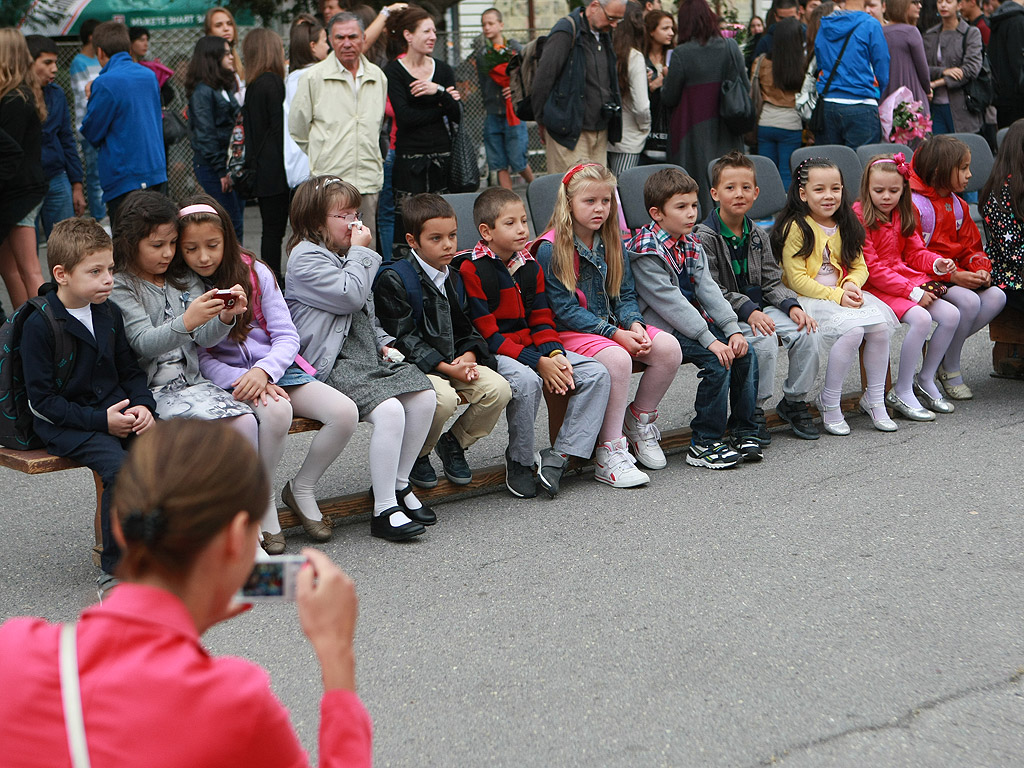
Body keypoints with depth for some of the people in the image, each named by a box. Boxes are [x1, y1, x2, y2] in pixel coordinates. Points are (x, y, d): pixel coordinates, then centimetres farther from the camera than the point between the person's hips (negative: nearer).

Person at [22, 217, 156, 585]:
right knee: (119, 470, -30)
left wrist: (143, 406, -5)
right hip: (65, 423, -6)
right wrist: (100, 421, -19)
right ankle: (116, 565, -14)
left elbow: (130, 371, 17)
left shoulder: (110, 313, 8)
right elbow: (43, 399, -13)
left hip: (116, 410, 6)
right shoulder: (39, 325, -11)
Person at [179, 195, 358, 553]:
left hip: (276, 367, 4)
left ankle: (301, 488, 5)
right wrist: (244, 382, -22)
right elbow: (201, 359, -6)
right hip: (227, 379, -4)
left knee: (345, 412, -18)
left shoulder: (254, 272, 1)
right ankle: (262, 500, -13)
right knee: (276, 410, -37)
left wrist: (263, 371, -21)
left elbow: (287, 337, -1)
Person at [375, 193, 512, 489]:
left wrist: (468, 356, -7)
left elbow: (464, 328, 17)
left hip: (454, 363, 7)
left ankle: (454, 442, 8)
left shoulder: (454, 279, 13)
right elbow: (403, 339, -14)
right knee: (444, 398, -35)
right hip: (414, 366, -6)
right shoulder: (393, 280, -10)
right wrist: (448, 368, -20)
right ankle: (416, 454, -4)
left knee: (498, 389, -17)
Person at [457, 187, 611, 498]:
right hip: (492, 354, -7)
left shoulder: (530, 267, 10)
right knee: (526, 381, -38)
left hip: (532, 348, 7)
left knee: (597, 374, -10)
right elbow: (487, 335, -17)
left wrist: (555, 354, -11)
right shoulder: (471, 270, -13)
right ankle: (519, 461, -14)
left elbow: (542, 320, 12)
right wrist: (538, 363, -22)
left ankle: (557, 457, -11)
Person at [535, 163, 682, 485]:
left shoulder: (612, 244, 10)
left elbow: (625, 295, 12)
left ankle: (639, 419, 8)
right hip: (569, 332, -7)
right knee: (616, 358, -34)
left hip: (614, 326, 7)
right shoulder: (550, 250, -12)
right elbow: (565, 310, -15)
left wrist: (634, 324, -12)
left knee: (668, 348, -15)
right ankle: (609, 454, -26)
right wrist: (615, 334, -20)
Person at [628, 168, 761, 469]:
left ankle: (745, 431, 5)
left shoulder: (690, 245, 9)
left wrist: (733, 329, -10)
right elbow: (670, 302, -22)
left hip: (696, 320, 8)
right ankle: (704, 444, -15)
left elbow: (707, 289, 3)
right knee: (717, 362, -24)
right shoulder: (646, 252, -17)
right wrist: (710, 340, -25)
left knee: (745, 354, -7)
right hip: (664, 328, -8)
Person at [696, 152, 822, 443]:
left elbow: (771, 281, 11)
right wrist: (748, 311, -26)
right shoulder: (705, 236, -9)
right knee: (764, 340, -32)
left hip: (760, 308, 6)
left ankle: (795, 402, 2)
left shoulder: (758, 235, 13)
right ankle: (753, 411, -14)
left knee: (807, 333, -16)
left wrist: (792, 306, -8)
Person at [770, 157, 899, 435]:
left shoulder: (846, 225, 11)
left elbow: (859, 266, 14)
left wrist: (852, 285, -10)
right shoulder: (796, 228, -10)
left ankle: (874, 399, -2)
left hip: (843, 294, 6)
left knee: (880, 326, -18)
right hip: (808, 299, -6)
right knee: (852, 330, -29)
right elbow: (797, 279, -14)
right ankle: (829, 404, -14)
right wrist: (836, 296, -19)